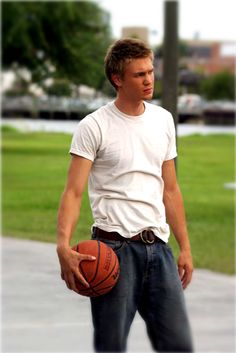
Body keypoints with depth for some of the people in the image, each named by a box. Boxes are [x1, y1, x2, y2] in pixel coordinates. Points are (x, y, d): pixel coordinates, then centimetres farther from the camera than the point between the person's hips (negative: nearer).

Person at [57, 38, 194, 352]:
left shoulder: (163, 120, 12)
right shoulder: (94, 126, -6)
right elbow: (73, 192, -11)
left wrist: (185, 247, 14)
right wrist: (64, 245, -26)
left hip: (158, 247, 5)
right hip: (115, 248, -5)